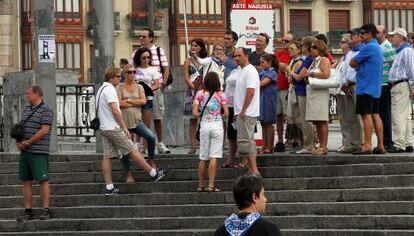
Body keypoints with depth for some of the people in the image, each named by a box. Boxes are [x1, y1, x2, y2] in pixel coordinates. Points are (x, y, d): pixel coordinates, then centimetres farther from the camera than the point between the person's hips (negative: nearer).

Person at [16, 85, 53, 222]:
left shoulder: (46, 110, -8)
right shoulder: (26, 109, 16)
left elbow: (44, 130, -16)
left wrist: (27, 143, -14)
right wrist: (18, 141, 1)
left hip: (39, 152, -8)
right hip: (25, 151, 8)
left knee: (43, 180, -5)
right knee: (26, 181, 6)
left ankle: (46, 210, -3)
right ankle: (28, 212, 9)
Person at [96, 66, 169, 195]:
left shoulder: (100, 90, 19)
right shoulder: (109, 89, -13)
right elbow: (115, 111, -19)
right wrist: (124, 128, -15)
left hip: (104, 128, 10)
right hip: (113, 128, -10)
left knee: (107, 157, 4)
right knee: (132, 151, -5)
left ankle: (109, 187, 1)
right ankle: (154, 173, 0)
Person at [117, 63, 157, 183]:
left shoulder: (139, 87, 10)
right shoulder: (120, 88, 1)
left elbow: (144, 101, -5)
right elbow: (119, 103, -12)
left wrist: (129, 100, -9)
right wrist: (136, 103, -6)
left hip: (137, 121, 2)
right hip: (124, 122, -2)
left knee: (151, 137, -22)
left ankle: (151, 161, -3)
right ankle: (129, 175, 14)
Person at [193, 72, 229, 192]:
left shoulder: (200, 94, -1)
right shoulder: (221, 95, -3)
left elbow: (195, 113, -6)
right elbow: (226, 113, -7)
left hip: (204, 126, 2)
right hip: (217, 125, -2)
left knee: (203, 158, 10)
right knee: (214, 157, -3)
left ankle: (201, 185, 14)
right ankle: (211, 185, -8)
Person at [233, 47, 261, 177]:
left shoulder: (250, 71, -13)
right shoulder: (242, 71, 19)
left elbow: (250, 92, -22)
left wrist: (243, 111, -21)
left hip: (246, 113, -11)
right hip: (242, 112, 11)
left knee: (245, 141, -14)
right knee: (248, 142, 12)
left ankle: (254, 171, -17)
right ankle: (252, 170, 15)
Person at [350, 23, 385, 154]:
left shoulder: (369, 47, -14)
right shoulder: (377, 47, 17)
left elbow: (352, 63, -8)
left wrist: (356, 66, 12)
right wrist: (359, 67, 6)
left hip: (366, 87, -10)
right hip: (375, 87, 10)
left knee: (366, 115, -9)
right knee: (375, 115, 9)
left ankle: (367, 146, -12)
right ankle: (380, 146, 9)